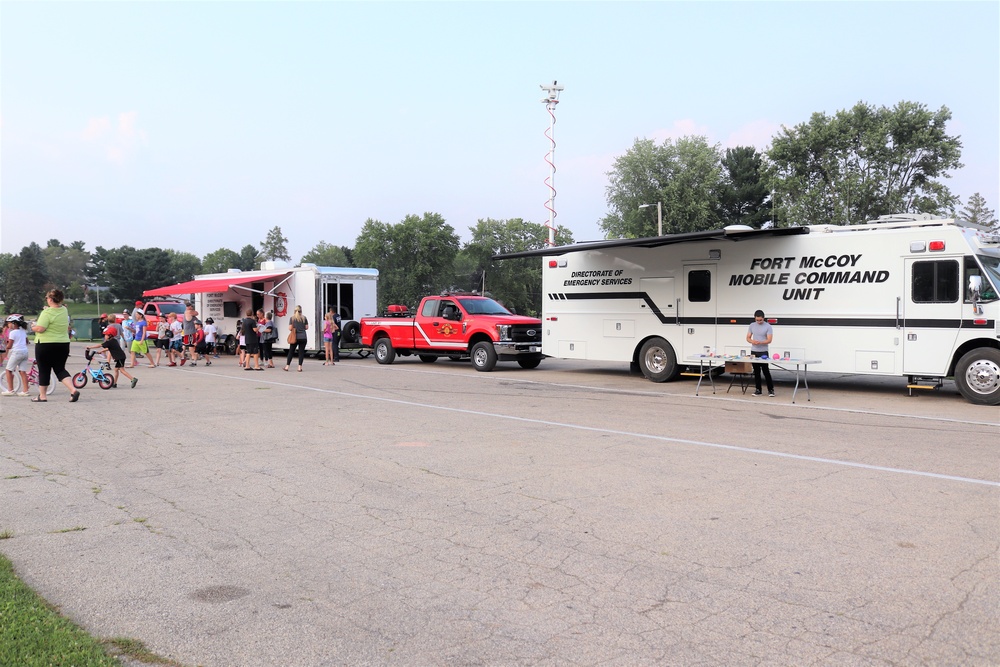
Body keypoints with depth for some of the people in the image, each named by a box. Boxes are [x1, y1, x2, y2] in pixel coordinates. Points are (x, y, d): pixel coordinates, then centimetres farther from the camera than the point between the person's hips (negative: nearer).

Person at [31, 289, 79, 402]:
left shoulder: (47, 313, -16)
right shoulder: (64, 310, 5)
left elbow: (40, 329, -21)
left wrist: (33, 328, -1)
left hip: (46, 345, -6)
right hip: (63, 345, 6)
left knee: (44, 370, 7)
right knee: (60, 369, 10)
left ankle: (42, 396, 15)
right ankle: (73, 390, -10)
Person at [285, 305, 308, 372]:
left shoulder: (292, 318, -2)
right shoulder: (304, 318, 0)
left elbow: (290, 328, -6)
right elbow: (307, 327, 3)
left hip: (295, 337, 0)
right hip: (303, 337, 0)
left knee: (291, 351, 9)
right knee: (301, 352, 3)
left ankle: (287, 366, 10)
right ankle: (300, 367, 0)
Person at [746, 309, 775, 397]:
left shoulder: (768, 327, -7)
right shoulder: (752, 325, 5)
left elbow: (769, 340, -13)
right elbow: (748, 338, 6)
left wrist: (760, 342, -31)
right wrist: (753, 341, -16)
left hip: (763, 352, -4)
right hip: (754, 352, 4)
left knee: (766, 371, -5)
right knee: (756, 372, 7)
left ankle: (771, 389, 3)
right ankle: (758, 390, 13)